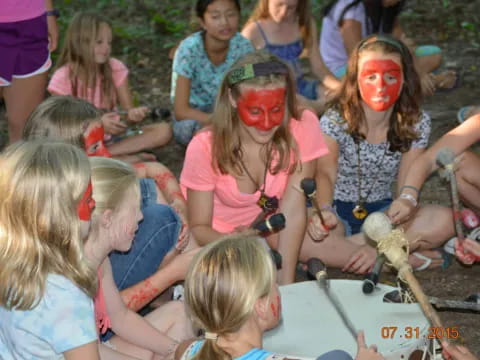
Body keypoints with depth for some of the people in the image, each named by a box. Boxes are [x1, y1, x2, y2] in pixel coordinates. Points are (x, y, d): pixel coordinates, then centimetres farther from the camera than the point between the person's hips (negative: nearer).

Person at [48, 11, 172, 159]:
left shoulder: (115, 68, -3)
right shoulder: (63, 77, -11)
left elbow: (127, 111, -3)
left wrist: (133, 114, -28)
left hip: (113, 135, 4)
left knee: (164, 130, -18)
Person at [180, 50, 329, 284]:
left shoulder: (303, 127, -23)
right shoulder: (205, 148, -25)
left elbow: (293, 210, -26)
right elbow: (199, 227, -18)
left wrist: (285, 282, -34)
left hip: (269, 230, 2)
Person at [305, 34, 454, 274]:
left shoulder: (416, 124, -6)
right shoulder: (335, 120, -12)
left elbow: (407, 189, -11)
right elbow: (325, 173, -27)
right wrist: (324, 211, -51)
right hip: (338, 210, -2)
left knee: (443, 220, -27)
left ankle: (332, 253, -26)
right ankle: (409, 260, -27)